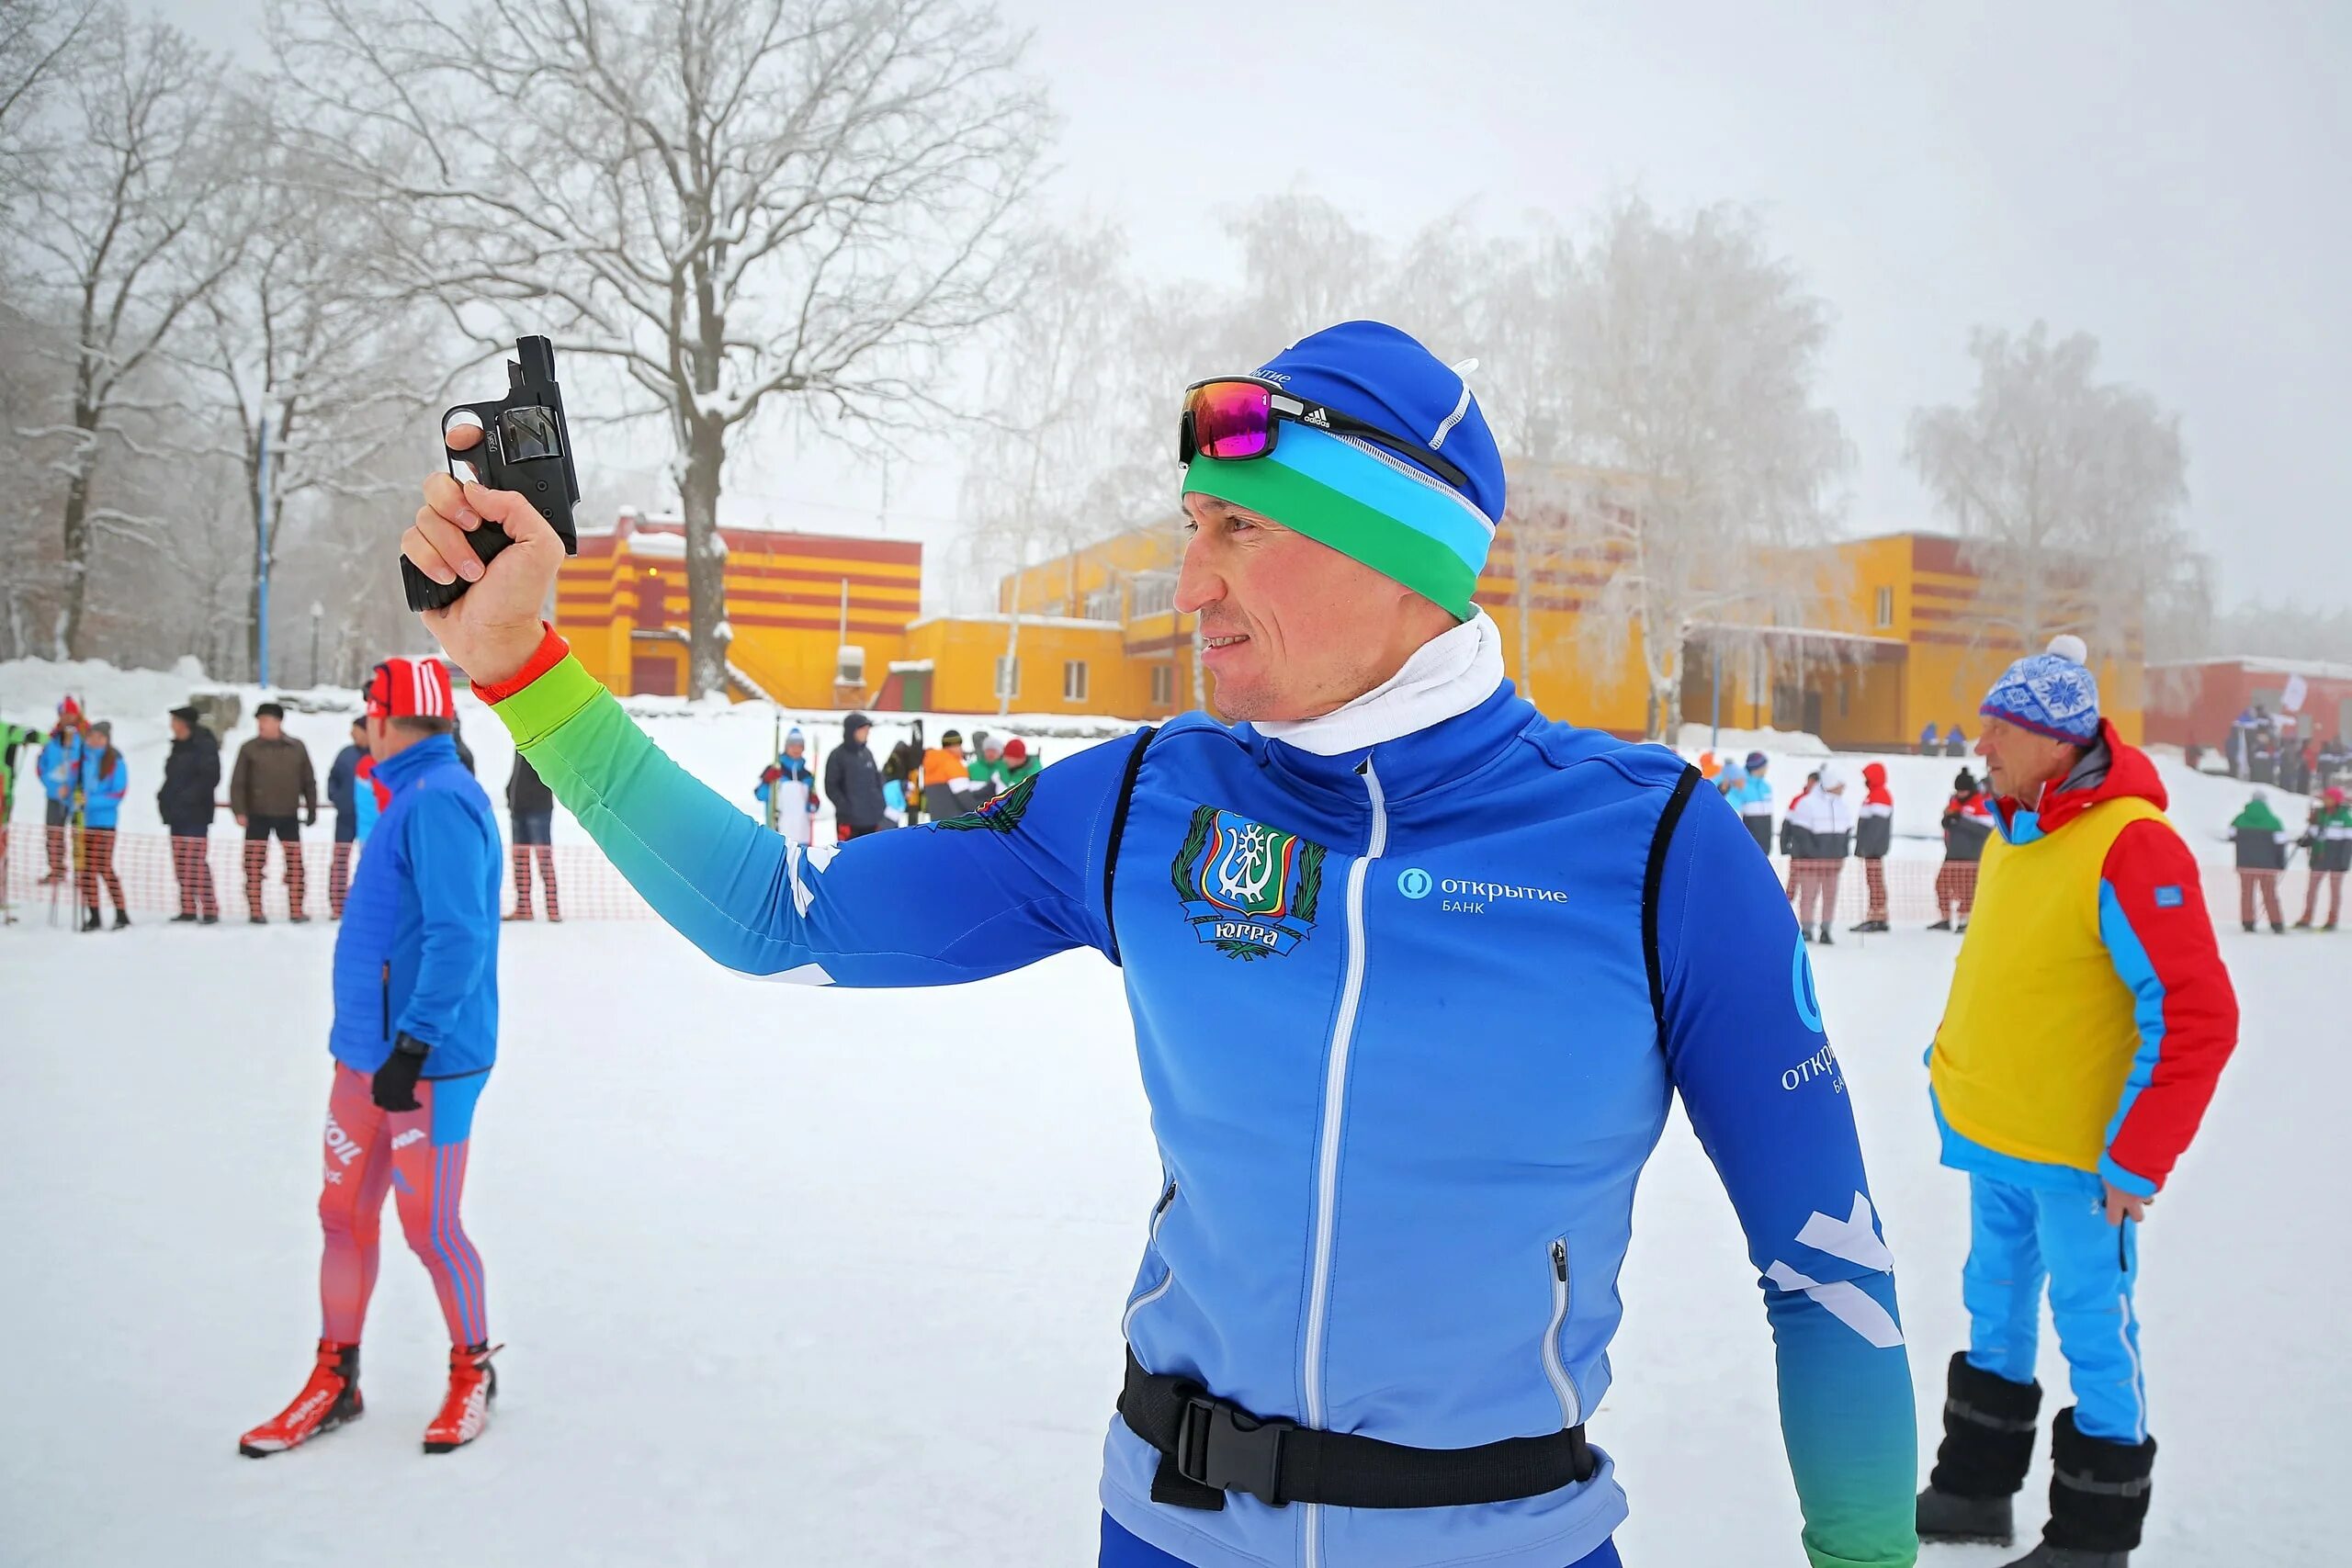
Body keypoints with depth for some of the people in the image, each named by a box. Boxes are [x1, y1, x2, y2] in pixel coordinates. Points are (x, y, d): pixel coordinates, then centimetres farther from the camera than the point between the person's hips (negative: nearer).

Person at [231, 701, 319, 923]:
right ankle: (255, 911, 8)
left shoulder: (297, 748, 3)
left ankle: (296, 910, 10)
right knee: (254, 864, 1)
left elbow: (309, 782, 9)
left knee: (295, 863, 2)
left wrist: (312, 810, 8)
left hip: (288, 816, 1)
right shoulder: (249, 748, -1)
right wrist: (239, 811, -11)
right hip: (257, 816, -1)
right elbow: (237, 783, -2)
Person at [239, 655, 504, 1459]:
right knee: (344, 1214, 13)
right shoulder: (411, 798, 14)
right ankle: (335, 1381, 26)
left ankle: (473, 1371, 21)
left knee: (429, 1227, 2)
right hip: (368, 1053, 9)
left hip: (426, 1063, -9)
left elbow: (458, 936, -26)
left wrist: (413, 1045, -25)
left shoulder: (438, 802, -18)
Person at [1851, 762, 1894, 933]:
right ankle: (1877, 919, 15)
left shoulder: (1879, 797, -13)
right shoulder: (1873, 795, 20)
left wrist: (1866, 846, -22)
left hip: (1874, 848, -11)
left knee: (1875, 882, -11)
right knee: (1873, 882, 11)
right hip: (1870, 848, 11)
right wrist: (1861, 846, 21)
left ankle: (1877, 919, -12)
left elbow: (1876, 825, -21)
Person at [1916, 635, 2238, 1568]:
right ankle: (1976, 1489, 35)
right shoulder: (2013, 832, 4)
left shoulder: (2130, 846, -21)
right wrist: (1958, 1077, 17)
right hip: (1992, 1139, 8)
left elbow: (2195, 1017, -22)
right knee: (1997, 1317, 19)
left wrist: (2137, 1158, -20)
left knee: (2094, 1332, 8)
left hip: (2077, 1153, -8)